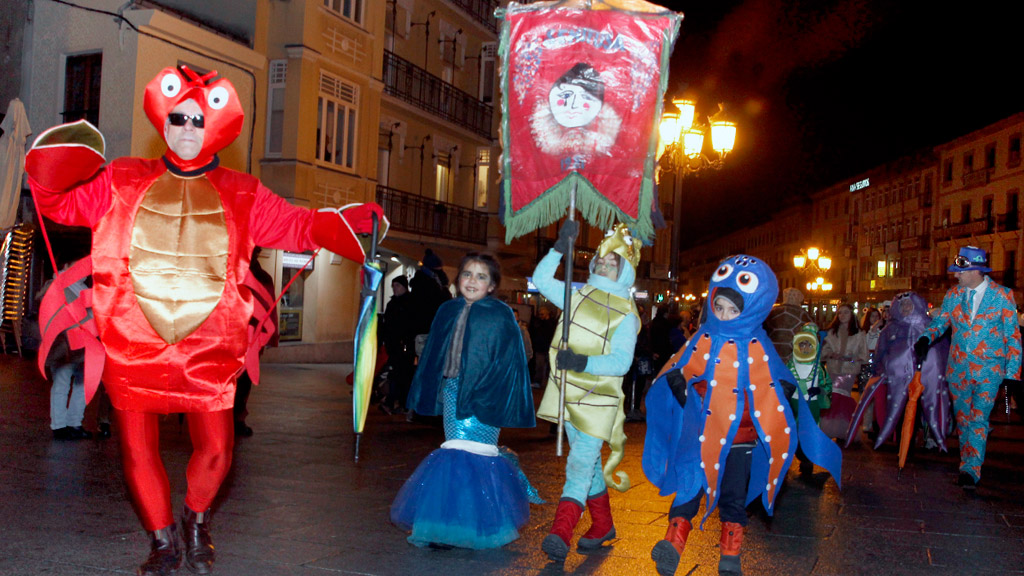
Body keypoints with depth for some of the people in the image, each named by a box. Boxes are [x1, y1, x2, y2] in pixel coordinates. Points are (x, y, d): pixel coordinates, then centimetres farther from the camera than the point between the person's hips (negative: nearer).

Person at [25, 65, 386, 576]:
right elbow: (58, 202, 14)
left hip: (206, 346, 0)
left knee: (215, 448, 1)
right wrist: (51, 167, -6)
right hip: (133, 341, 1)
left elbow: (299, 226, 4)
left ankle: (197, 521, 32)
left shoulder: (241, 196, 7)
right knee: (137, 448, 5)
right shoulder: (122, 183, 9)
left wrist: (350, 224, -10)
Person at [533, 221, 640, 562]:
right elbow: (541, 280, 7)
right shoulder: (578, 294, 9)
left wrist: (583, 362, -28)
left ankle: (560, 534, -17)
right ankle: (602, 526, 28)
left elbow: (621, 362, -14)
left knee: (581, 463, -12)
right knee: (587, 461, 14)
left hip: (598, 396, -5)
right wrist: (561, 246, -4)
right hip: (568, 392, 5)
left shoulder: (626, 313, -7)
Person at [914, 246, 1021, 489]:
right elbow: (940, 321, 9)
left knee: (978, 418, -13)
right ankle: (968, 466, 22)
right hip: (959, 367, 4)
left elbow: (1013, 335, -1)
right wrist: (926, 338, -14)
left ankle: (971, 470, -12)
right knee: (962, 419, 10)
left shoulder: (1002, 295, -4)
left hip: (989, 369, -4)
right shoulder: (953, 294, 5)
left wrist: (1012, 372, -5)